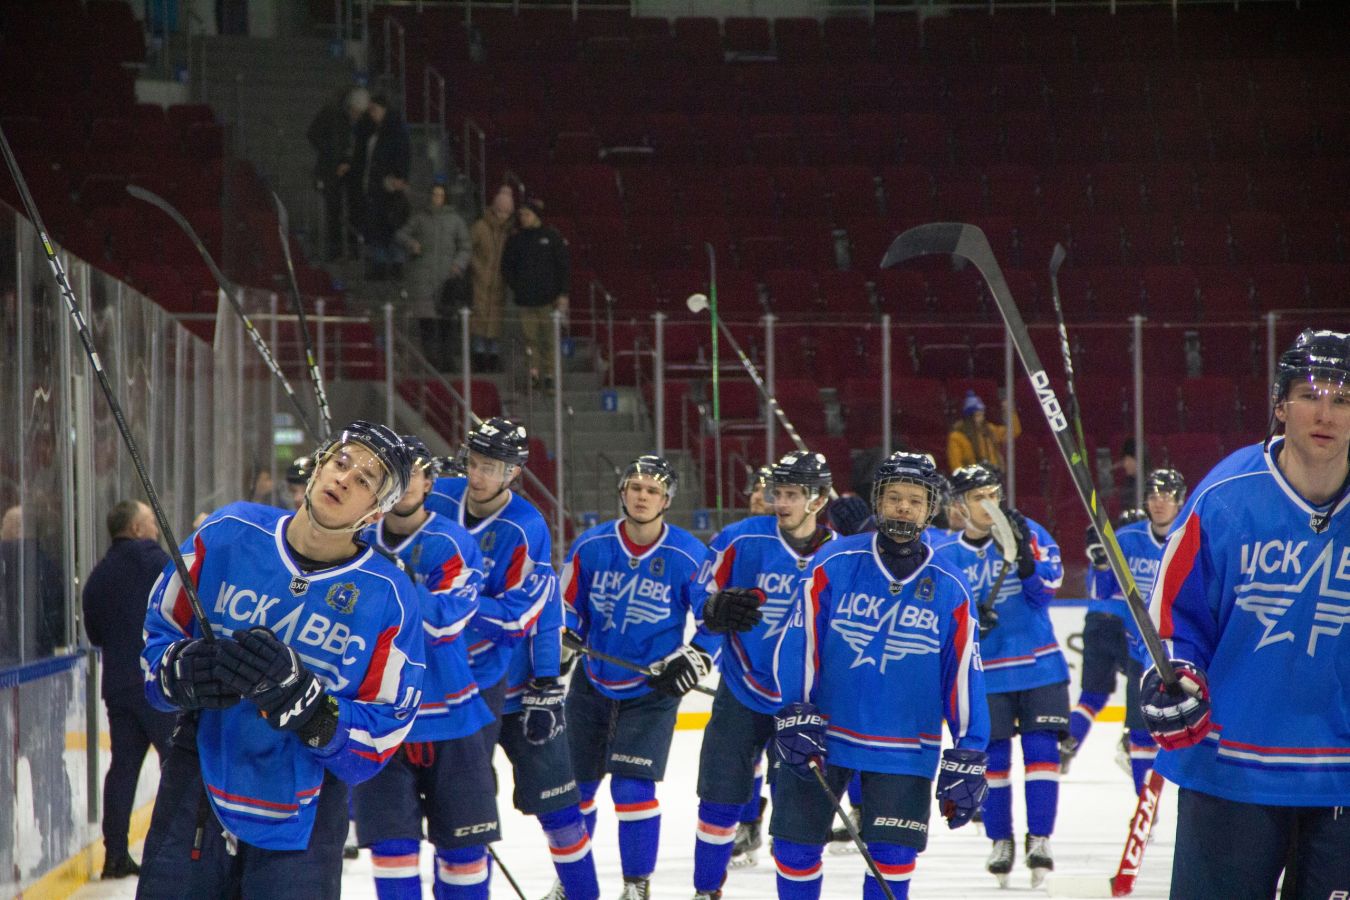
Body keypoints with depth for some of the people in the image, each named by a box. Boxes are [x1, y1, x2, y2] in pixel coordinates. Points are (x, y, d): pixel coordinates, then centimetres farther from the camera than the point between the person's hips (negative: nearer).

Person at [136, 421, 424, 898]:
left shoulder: (389, 598, -10)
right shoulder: (229, 533, -4)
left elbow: (380, 738, -11)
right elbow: (157, 635, 6)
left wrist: (296, 693, -26)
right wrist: (182, 671, -17)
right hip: (195, 795, 2)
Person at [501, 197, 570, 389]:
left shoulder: (552, 237, 2)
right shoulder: (515, 240, 9)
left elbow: (565, 265, 2)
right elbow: (507, 266, 17)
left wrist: (563, 294, -4)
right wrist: (515, 286, 2)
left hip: (548, 299, -2)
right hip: (525, 299, 2)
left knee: (549, 338, -2)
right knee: (531, 338, -1)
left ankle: (549, 373, 3)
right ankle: (534, 372, 2)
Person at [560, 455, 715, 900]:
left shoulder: (689, 557, -13)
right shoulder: (590, 545, -7)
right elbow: (567, 605, 5)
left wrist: (693, 661, -14)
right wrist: (562, 635, -13)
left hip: (652, 691, -3)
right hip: (592, 683, 3)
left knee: (632, 787, -13)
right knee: (574, 785, 11)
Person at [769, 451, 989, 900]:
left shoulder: (949, 589, -4)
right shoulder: (833, 563, -7)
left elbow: (964, 677, -1)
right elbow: (799, 642, -7)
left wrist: (967, 760, -2)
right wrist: (796, 716, -15)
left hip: (905, 749, 0)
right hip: (822, 734, 0)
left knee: (893, 855, -3)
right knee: (796, 845, 5)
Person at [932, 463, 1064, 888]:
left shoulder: (1028, 533, 0)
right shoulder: (946, 556, 0)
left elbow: (1048, 587, -10)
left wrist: (1024, 554, -27)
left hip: (1040, 665, 0)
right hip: (985, 673, 0)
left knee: (1041, 749, -5)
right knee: (992, 757, 2)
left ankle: (1039, 839, 3)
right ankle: (1000, 841, 17)